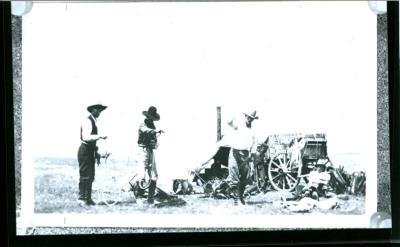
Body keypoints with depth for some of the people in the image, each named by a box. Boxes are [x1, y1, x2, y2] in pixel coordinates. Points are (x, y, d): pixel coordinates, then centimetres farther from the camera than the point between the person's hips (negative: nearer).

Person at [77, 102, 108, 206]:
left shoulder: (93, 121, 17)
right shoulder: (88, 121, -14)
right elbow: (86, 137, -26)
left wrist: (95, 152, 20)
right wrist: (99, 136, -30)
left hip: (90, 151, 10)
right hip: (85, 151, -10)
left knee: (90, 176, 10)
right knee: (85, 176, -9)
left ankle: (87, 198, 13)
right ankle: (82, 198, -6)